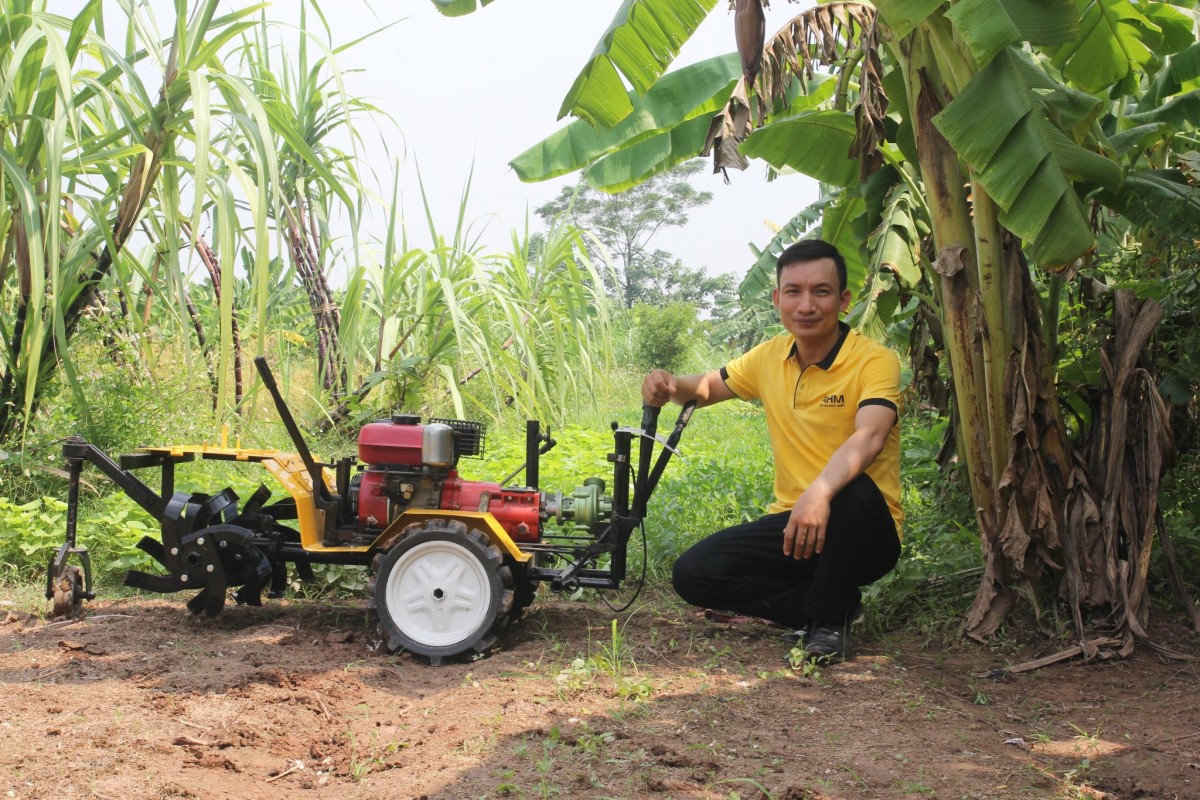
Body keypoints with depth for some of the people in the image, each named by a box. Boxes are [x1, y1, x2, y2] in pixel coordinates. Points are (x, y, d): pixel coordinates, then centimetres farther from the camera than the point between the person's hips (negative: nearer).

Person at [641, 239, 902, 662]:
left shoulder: (874, 360, -14)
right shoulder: (771, 356, 4)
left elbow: (869, 436, -33)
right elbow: (709, 386, 19)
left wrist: (821, 492, -52)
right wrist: (670, 387, -6)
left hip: (864, 532, -5)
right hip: (791, 523, 5)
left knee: (849, 490, -38)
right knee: (692, 573, -12)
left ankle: (828, 617, -11)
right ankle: (818, 608, 3)